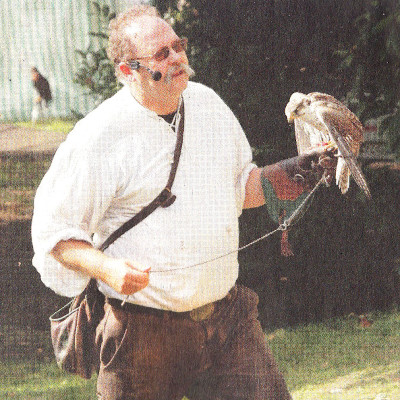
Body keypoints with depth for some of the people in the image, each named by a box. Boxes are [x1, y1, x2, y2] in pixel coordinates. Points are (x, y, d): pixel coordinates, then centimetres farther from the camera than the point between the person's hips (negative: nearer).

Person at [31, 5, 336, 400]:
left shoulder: (208, 103, 7)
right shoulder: (97, 138, -12)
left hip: (228, 315, 5)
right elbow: (54, 233, -9)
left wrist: (276, 180, 3)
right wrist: (108, 268, -25)